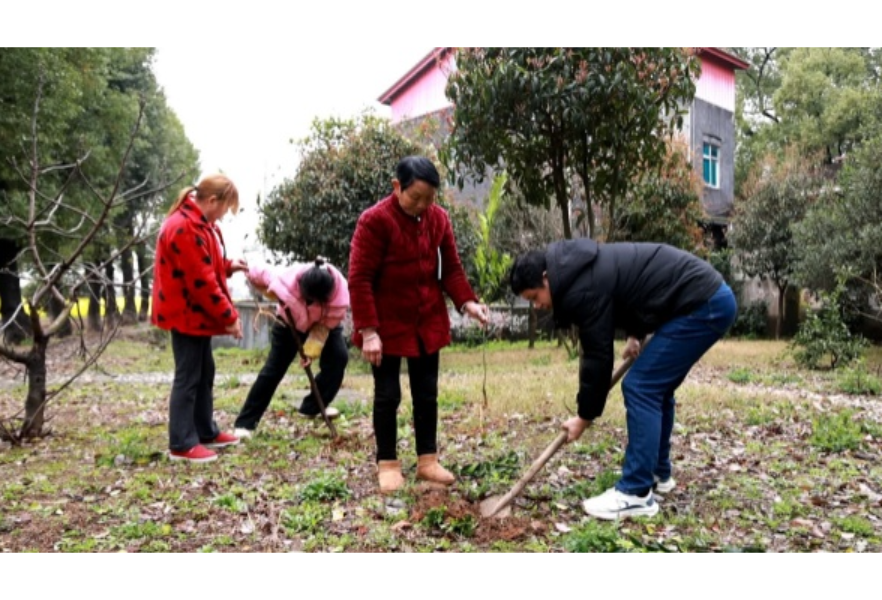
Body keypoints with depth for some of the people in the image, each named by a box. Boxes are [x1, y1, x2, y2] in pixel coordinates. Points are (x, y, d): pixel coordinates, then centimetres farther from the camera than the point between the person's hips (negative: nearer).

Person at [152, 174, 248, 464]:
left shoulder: (198, 223, 12)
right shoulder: (186, 228, -23)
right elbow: (202, 281, -24)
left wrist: (228, 266, 5)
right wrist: (229, 316, -20)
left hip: (197, 313, 11)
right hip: (187, 313, -11)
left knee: (204, 373, 16)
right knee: (188, 377, -5)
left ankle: (207, 432, 27)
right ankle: (181, 445, 4)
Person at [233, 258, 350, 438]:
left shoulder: (340, 294, -38)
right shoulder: (288, 282, -42)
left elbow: (325, 325, -26)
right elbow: (255, 274, -28)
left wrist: (311, 350, -32)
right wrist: (277, 297, -31)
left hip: (323, 323, 2)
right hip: (290, 322, -2)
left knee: (339, 357, -16)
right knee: (273, 369, -7)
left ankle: (312, 407, 3)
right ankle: (245, 422, 0)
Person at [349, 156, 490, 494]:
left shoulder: (438, 218, 0)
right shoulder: (375, 220, -17)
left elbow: (450, 267, 6)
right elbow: (360, 279, -17)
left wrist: (466, 302, -12)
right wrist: (368, 330, -21)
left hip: (428, 322, 5)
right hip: (387, 325, -5)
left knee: (427, 394, 12)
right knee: (388, 395, 5)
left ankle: (428, 461, 24)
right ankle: (387, 464, 19)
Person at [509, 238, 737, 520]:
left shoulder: (584, 288, -19)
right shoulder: (584, 269, 11)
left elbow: (597, 356, -13)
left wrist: (585, 416, -2)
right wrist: (635, 336, 15)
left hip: (702, 306, -11)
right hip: (711, 298, 11)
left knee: (640, 388, -11)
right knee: (656, 388, 17)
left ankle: (637, 493, -8)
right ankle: (658, 473, 28)